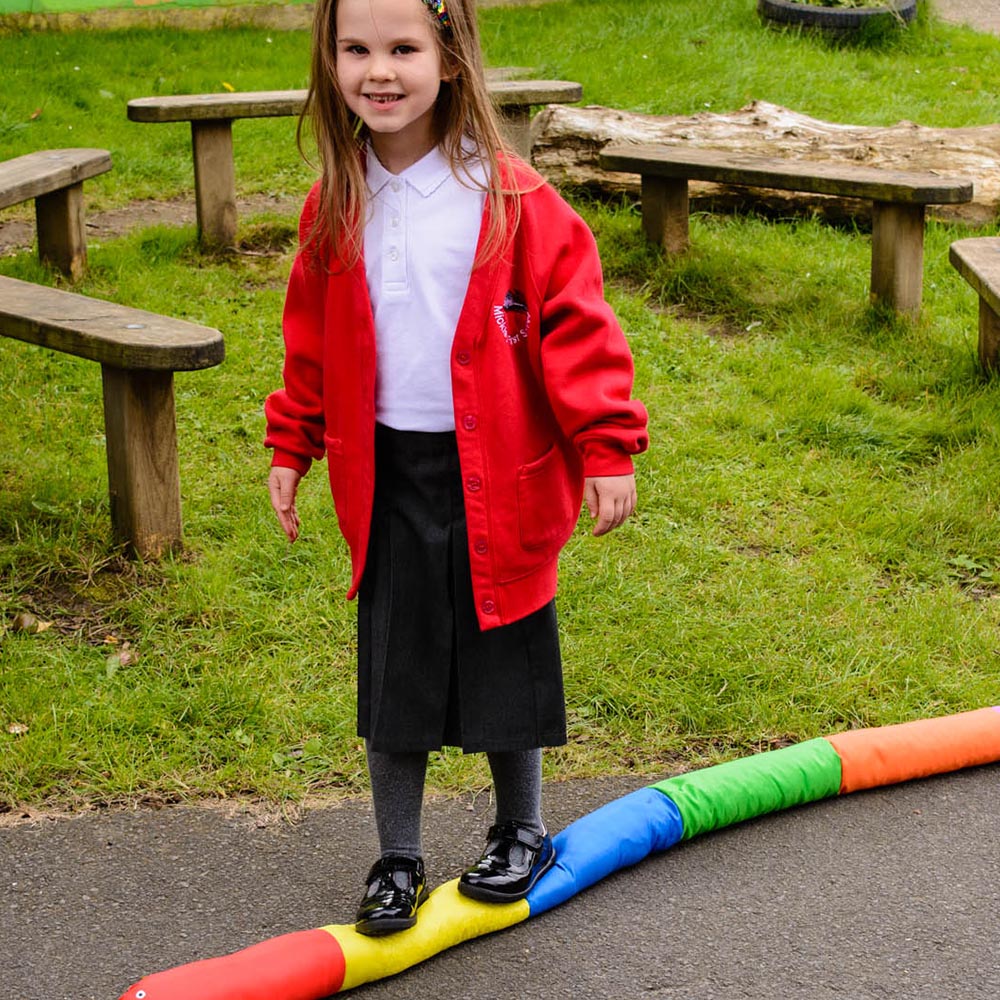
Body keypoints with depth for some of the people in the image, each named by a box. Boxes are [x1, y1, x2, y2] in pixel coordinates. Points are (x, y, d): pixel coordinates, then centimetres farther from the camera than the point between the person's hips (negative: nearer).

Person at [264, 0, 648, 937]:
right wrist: (291, 446, 14)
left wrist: (605, 448, -13)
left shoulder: (512, 200, -11)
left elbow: (574, 323, -10)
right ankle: (397, 859, 26)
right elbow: (313, 338, 13)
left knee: (504, 663, 12)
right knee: (392, 674, 10)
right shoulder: (336, 208, 1)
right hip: (386, 478, 3)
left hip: (496, 475, -3)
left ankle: (521, 832, 35)